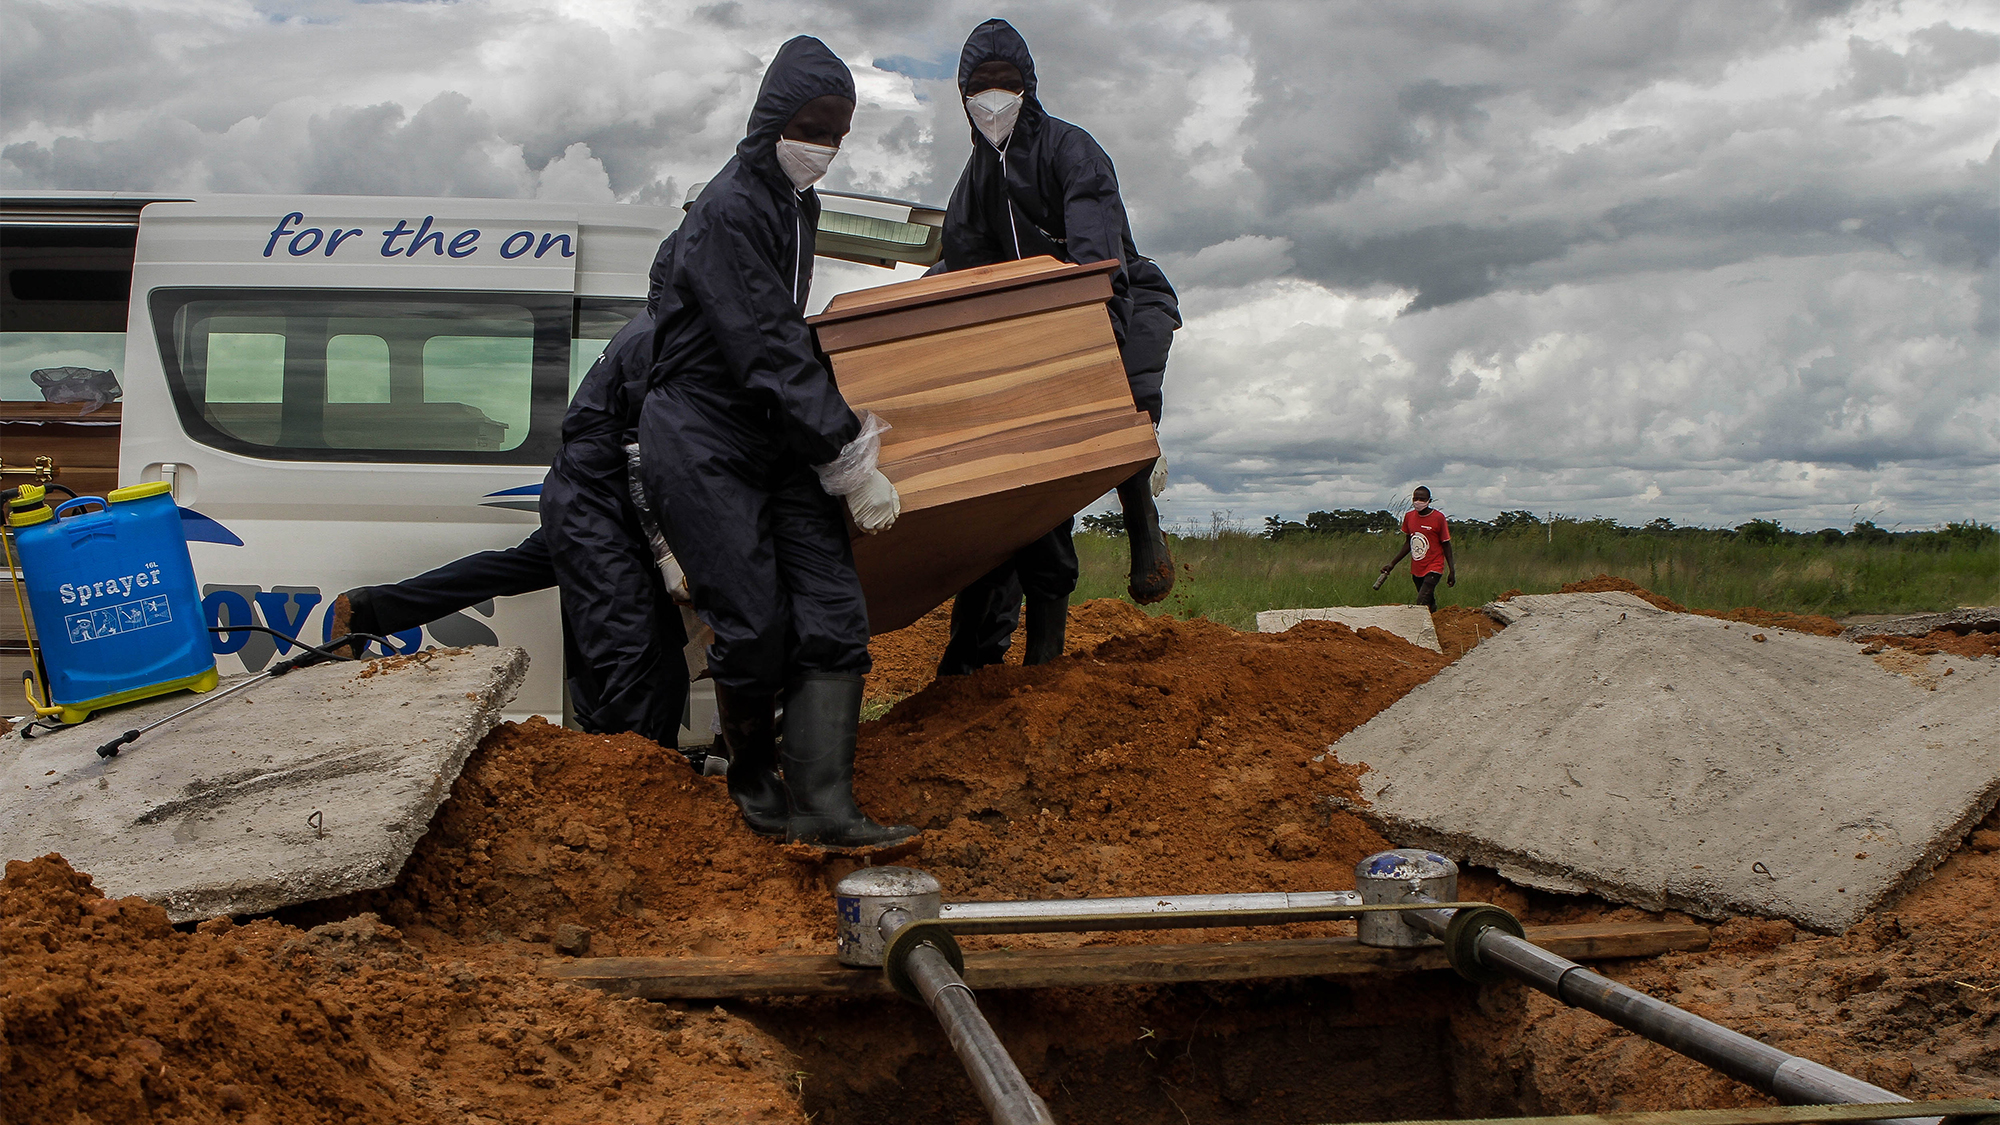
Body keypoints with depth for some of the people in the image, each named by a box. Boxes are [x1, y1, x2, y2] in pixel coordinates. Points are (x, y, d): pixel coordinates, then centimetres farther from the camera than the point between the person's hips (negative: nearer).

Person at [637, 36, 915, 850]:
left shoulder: (797, 205, 13)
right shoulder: (727, 213, -16)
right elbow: (769, 353, -21)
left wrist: (841, 439, 25)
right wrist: (849, 454, -21)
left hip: (779, 443, 8)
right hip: (703, 446, -8)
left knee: (833, 619, -6)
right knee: (755, 629, -10)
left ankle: (823, 807, -12)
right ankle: (755, 783, 13)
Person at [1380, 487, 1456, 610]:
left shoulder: (1438, 518, -10)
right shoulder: (1409, 516, 5)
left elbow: (1446, 545, -4)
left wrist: (1452, 571, -6)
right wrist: (1392, 563, 14)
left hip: (1433, 569, -6)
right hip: (1416, 570, 6)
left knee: (1422, 603, -20)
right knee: (1429, 604, 13)